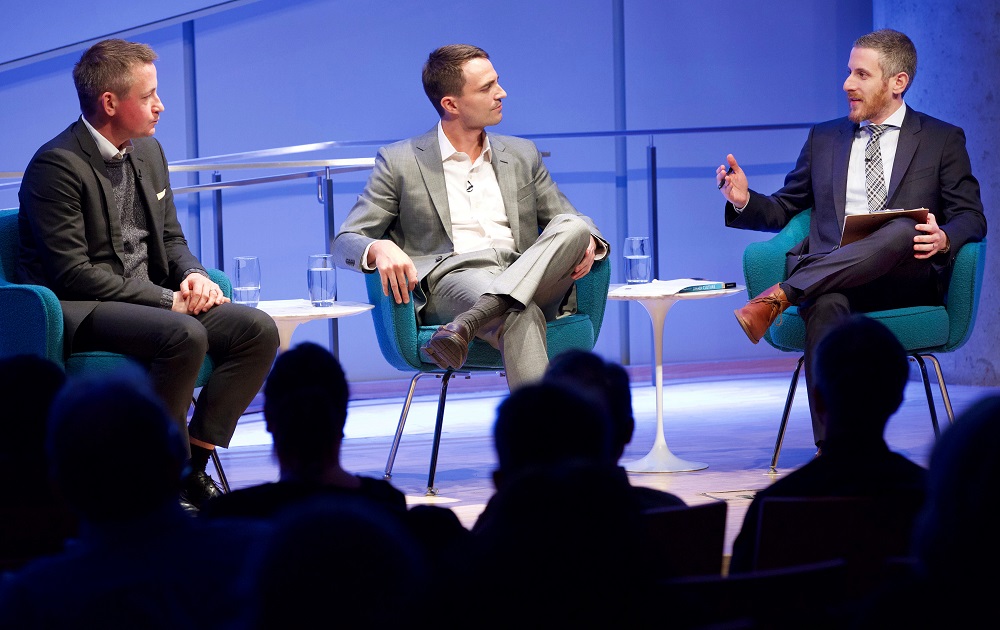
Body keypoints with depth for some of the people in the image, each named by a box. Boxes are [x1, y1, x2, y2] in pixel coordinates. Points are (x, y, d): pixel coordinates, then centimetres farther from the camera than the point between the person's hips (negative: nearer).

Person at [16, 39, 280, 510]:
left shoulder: (148, 152, 12)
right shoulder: (57, 165, -14)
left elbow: (171, 238, 21)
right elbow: (73, 273, -19)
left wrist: (193, 275, -3)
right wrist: (166, 299, -19)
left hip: (149, 300, 8)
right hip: (78, 312, -8)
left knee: (258, 330, -11)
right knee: (185, 335, -34)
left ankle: (191, 467, -7)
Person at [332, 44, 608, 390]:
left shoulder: (522, 155, 25)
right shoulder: (399, 161, 12)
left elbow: (567, 219, 26)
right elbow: (345, 242, 8)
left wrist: (587, 240, -2)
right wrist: (379, 249, -20)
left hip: (526, 279, 5)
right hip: (450, 280, -5)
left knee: (573, 227, -28)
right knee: (520, 314, -39)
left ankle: (467, 323, -44)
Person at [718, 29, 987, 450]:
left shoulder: (942, 141, 15)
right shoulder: (824, 139, 24)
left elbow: (972, 217, 7)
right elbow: (787, 208, 27)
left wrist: (944, 239, -16)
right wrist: (745, 200, 4)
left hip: (908, 280, -2)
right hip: (828, 281, 2)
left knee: (903, 231, -38)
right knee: (825, 305, -37)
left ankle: (779, 297, -38)